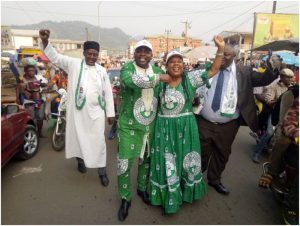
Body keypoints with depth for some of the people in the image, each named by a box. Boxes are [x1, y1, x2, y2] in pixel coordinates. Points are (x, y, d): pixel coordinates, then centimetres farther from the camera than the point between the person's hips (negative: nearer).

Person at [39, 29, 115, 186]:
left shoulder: (102, 71, 6)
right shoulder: (74, 64, 1)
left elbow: (108, 93, 7)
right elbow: (55, 57, -6)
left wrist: (110, 113, 6)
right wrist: (45, 41, -25)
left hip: (96, 111, 1)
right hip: (77, 110, 0)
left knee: (98, 141, 5)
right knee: (78, 138, 15)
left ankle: (102, 171, 20)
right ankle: (81, 160, 44)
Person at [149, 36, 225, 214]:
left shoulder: (190, 78, -4)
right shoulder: (160, 81, -2)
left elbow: (213, 70, -9)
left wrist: (221, 49, -18)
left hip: (186, 128, 1)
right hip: (165, 129, 0)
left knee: (186, 161, 17)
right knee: (167, 163, 10)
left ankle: (187, 192, 43)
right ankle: (169, 196, 31)